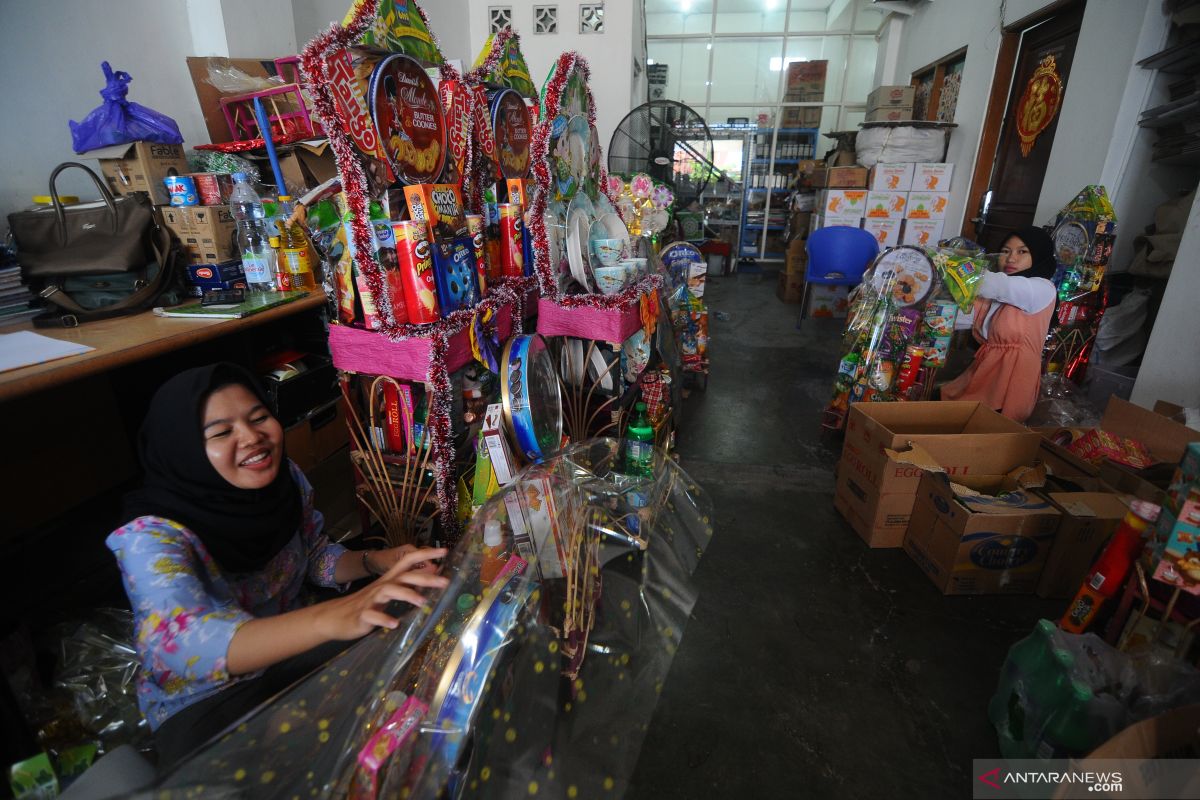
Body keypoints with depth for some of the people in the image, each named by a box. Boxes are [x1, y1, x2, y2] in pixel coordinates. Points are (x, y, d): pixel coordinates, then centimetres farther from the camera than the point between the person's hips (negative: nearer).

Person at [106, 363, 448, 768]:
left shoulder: (285, 478, -12)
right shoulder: (152, 536, -27)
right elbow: (181, 644, -45)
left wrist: (375, 562, -19)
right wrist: (332, 617, -61)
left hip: (288, 651, 5)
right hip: (201, 701, -5)